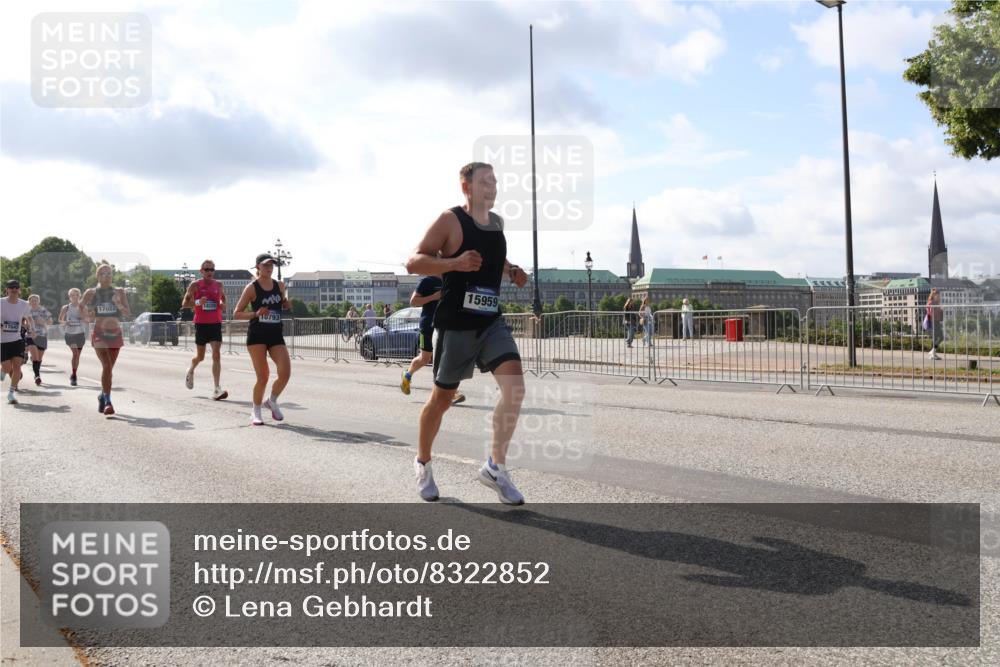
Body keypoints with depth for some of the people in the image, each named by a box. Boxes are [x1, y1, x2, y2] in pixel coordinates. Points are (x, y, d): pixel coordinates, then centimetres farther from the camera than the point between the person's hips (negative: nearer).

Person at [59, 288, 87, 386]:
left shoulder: (82, 307, 3)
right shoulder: (65, 308, 2)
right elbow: (60, 320, 10)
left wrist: (79, 307, -15)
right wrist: (65, 322, -11)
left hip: (80, 333, 2)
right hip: (69, 333, -2)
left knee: (77, 355, 7)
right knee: (75, 353, -19)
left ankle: (73, 375, 22)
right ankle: (73, 375, -16)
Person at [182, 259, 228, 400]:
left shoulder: (219, 285, 7)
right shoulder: (195, 285, -2)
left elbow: (223, 298, 23)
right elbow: (184, 304, -2)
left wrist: (223, 305, -1)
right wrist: (197, 302, -21)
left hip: (216, 323, 2)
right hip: (201, 324, -2)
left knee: (216, 355, -11)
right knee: (200, 356, 9)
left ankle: (217, 389, -15)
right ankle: (190, 371, 45)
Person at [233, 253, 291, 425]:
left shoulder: (280, 285, 9)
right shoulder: (252, 288, -3)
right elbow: (236, 313, -1)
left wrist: (287, 304, 3)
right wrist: (256, 313, -17)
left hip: (276, 335, 4)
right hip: (257, 335, -4)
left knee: (285, 372, -12)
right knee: (263, 377, -7)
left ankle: (272, 401, 16)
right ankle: (255, 411, 15)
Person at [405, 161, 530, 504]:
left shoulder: (497, 222, 13)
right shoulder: (450, 220, -8)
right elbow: (414, 262, -13)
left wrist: (511, 271, 9)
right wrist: (454, 263, -28)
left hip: (492, 322, 5)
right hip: (455, 324, -5)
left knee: (514, 386, -15)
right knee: (442, 397, 7)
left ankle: (495, 466, -3)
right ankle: (423, 462, 31)